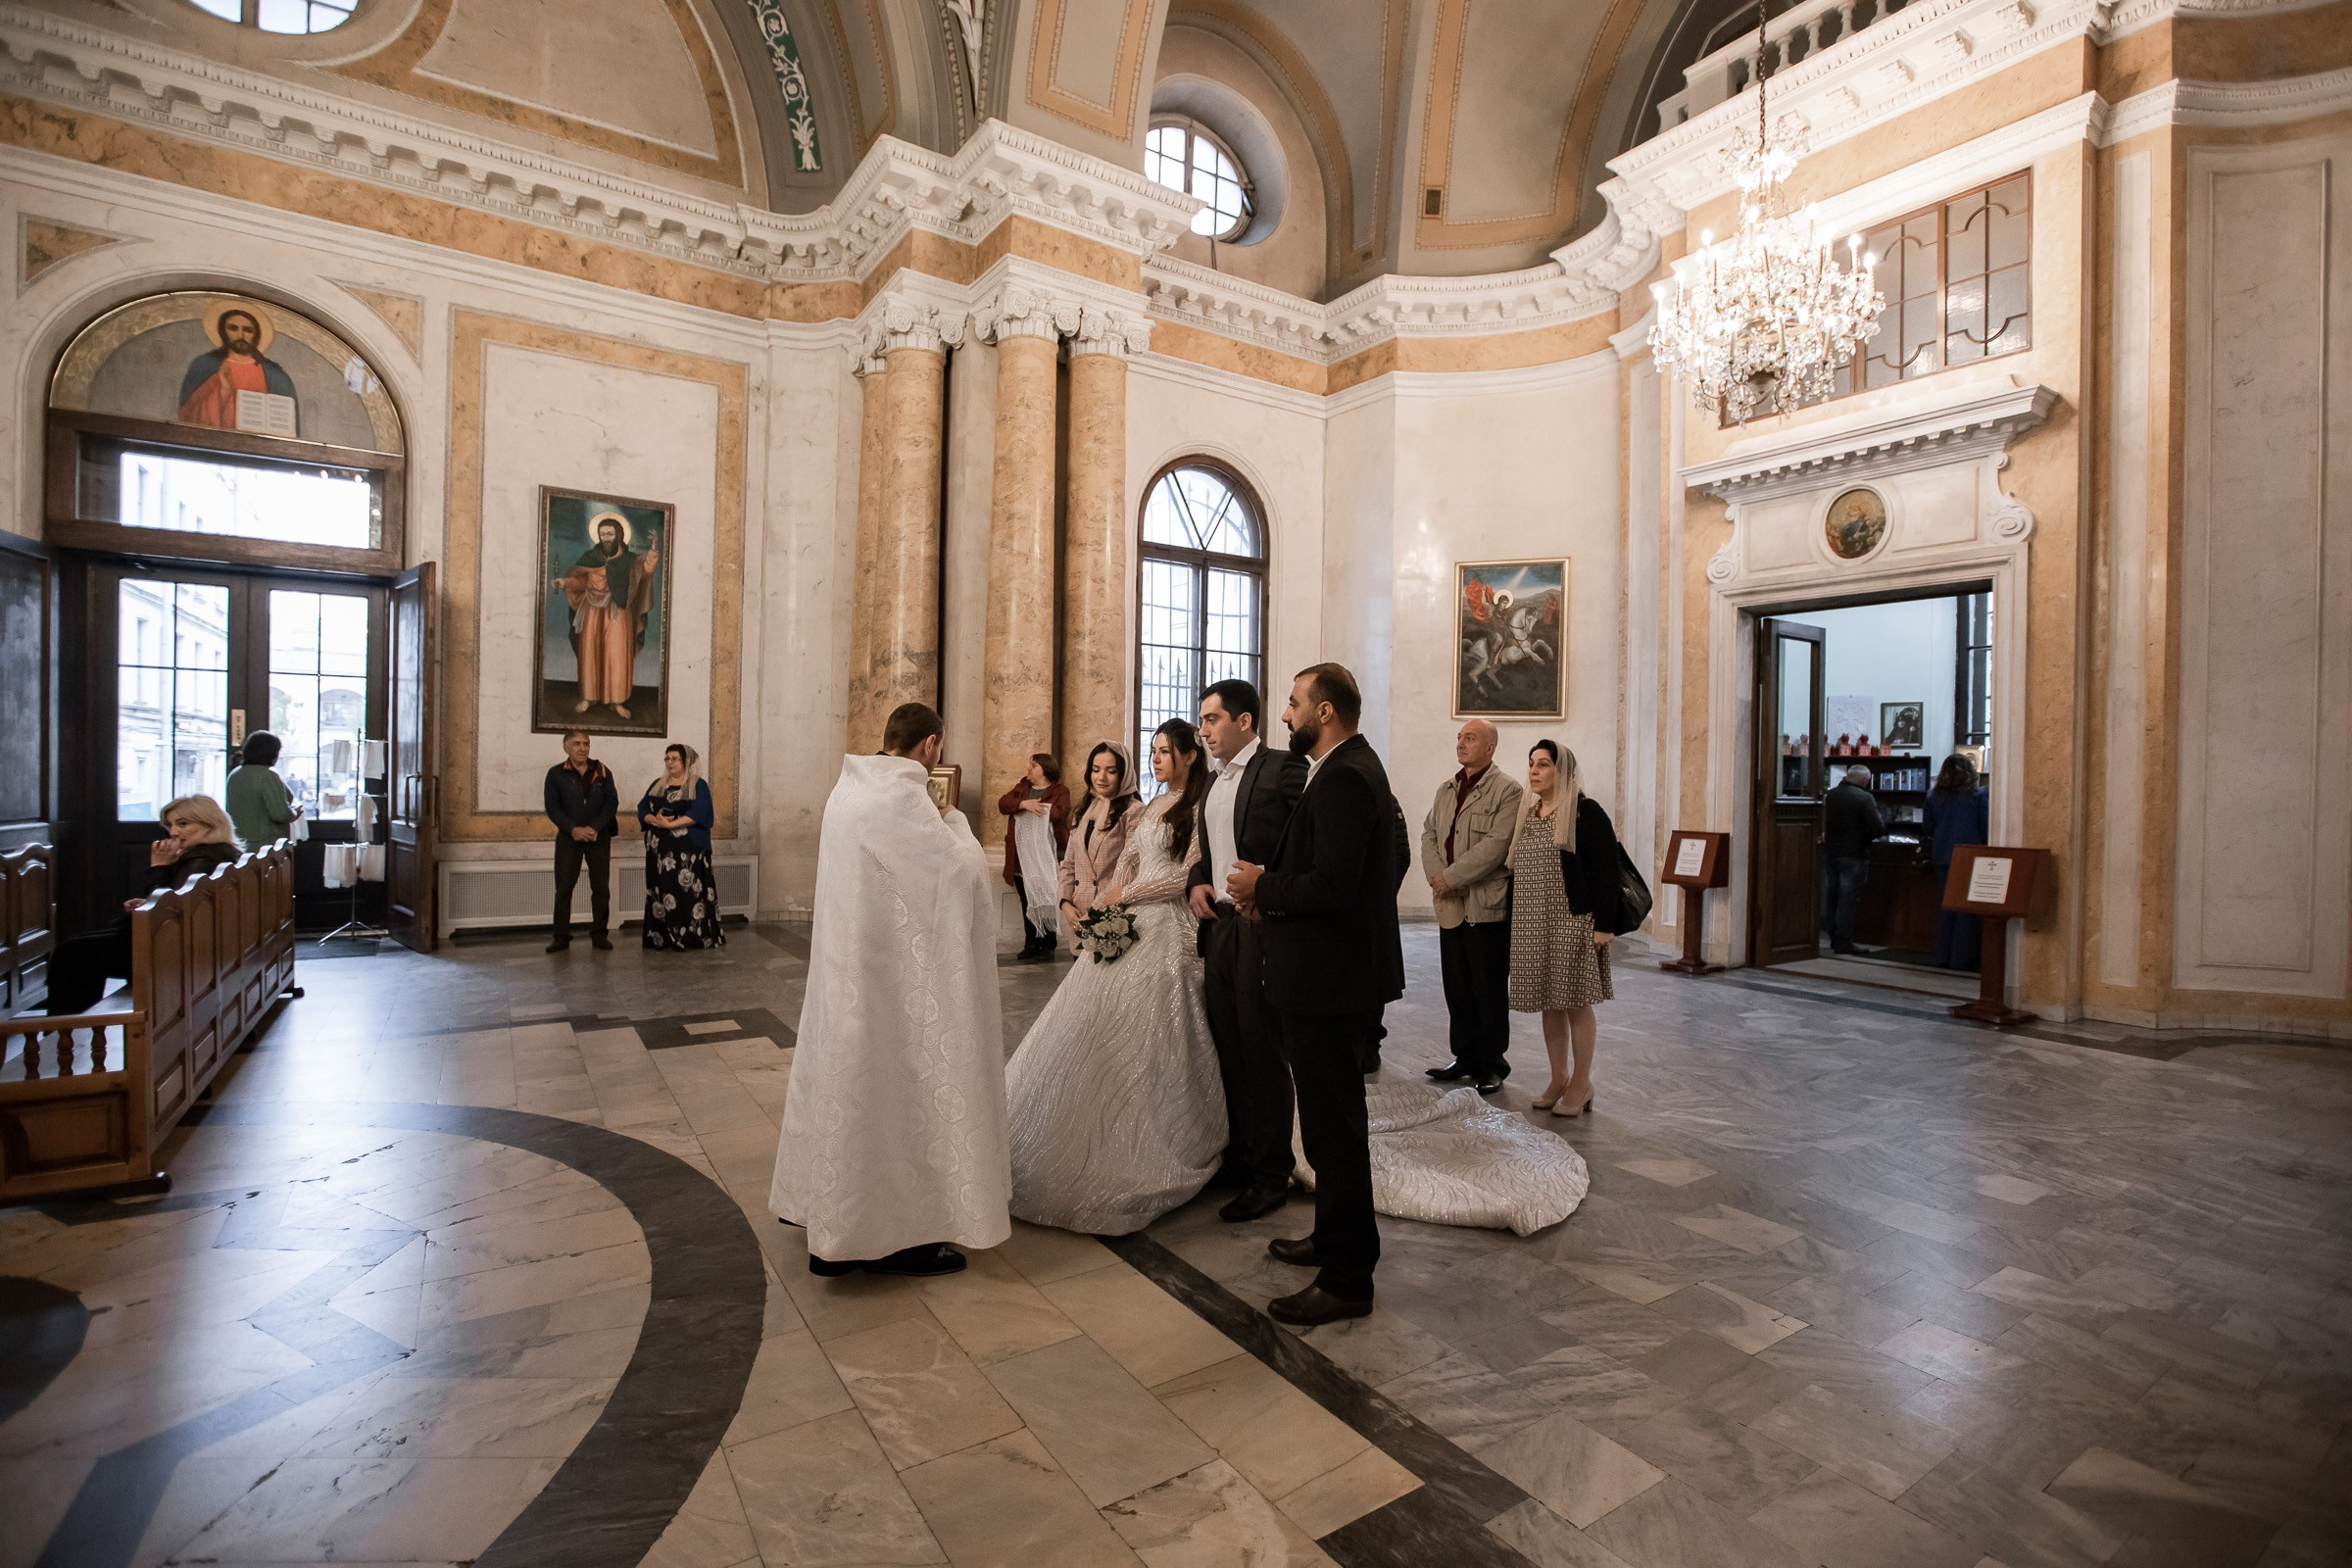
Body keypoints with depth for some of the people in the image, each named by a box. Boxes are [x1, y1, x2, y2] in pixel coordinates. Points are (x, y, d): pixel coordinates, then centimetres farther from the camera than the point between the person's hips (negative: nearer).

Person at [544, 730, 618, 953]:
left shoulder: (602, 772, 4)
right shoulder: (556, 774, 2)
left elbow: (612, 802, -1)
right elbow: (552, 807, -3)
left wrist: (595, 828, -12)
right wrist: (573, 829, -15)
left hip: (599, 836, 1)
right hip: (569, 836, -1)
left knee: (601, 887, 2)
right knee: (564, 887, -3)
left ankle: (599, 934, 10)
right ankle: (561, 936, 4)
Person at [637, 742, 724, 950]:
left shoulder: (698, 786, 0)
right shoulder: (657, 785, 16)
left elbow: (697, 814, -14)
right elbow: (642, 809, 7)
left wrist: (669, 823, -21)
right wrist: (654, 820, -14)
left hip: (688, 850, -5)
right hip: (659, 849, 5)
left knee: (688, 892, -8)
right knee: (661, 892, 4)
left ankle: (693, 936, -4)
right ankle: (661, 937, 8)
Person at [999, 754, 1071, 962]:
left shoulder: (1060, 792, -1)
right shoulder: (1022, 787, 16)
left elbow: (1057, 813, -20)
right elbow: (1003, 802, 1)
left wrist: (1034, 806, -12)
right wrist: (1024, 804, -17)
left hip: (1044, 858, -5)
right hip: (1021, 859, 5)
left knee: (1044, 904, -1)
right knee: (1027, 904, 10)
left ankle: (1047, 946, 10)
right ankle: (1031, 945, 18)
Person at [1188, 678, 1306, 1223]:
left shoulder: (1284, 769, -10)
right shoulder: (1213, 785, 17)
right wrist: (1196, 883, 6)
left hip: (1262, 928, -8)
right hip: (1219, 927, 8)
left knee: (1262, 1054, 1)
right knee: (1229, 1051, 16)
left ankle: (1270, 1178, 15)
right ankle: (1238, 1157, 31)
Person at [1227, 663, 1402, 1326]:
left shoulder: (1343, 779, -21)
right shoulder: (1353, 766, 13)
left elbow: (1331, 888, -28)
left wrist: (1263, 886, -13)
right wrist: (1271, 888, 4)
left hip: (1330, 979, -11)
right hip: (1335, 973, 11)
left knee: (1333, 1127, 1)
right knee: (1334, 1120, 23)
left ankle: (1347, 1279, 16)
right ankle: (1334, 1238, 40)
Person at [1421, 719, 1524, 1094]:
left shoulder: (1507, 791, -9)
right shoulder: (1446, 789, 15)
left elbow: (1497, 845, -19)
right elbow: (1429, 834, 11)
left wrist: (1451, 878, -17)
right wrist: (1436, 877, -6)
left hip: (1488, 906, -6)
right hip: (1451, 905, 7)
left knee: (1489, 990, 4)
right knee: (1456, 987, 13)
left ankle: (1492, 1064, 18)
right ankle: (1466, 1057, 26)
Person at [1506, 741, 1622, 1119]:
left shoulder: (1586, 812, -8)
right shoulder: (1526, 812, 12)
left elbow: (1606, 871, -12)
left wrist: (1603, 924, -16)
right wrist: (1514, 922, 14)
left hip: (1573, 923, -6)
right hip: (1532, 925, 6)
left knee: (1576, 1003, 3)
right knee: (1549, 1004, 12)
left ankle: (1582, 1084, 16)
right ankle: (1558, 1078, 24)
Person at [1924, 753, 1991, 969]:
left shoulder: (1935, 795, 2)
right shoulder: (1980, 794, -7)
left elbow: (1927, 826, 8)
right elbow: (1987, 828, -7)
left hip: (1942, 858, 3)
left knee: (1944, 907, 10)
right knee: (1967, 909, 3)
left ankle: (1942, 957, 13)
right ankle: (1962, 957, 4)